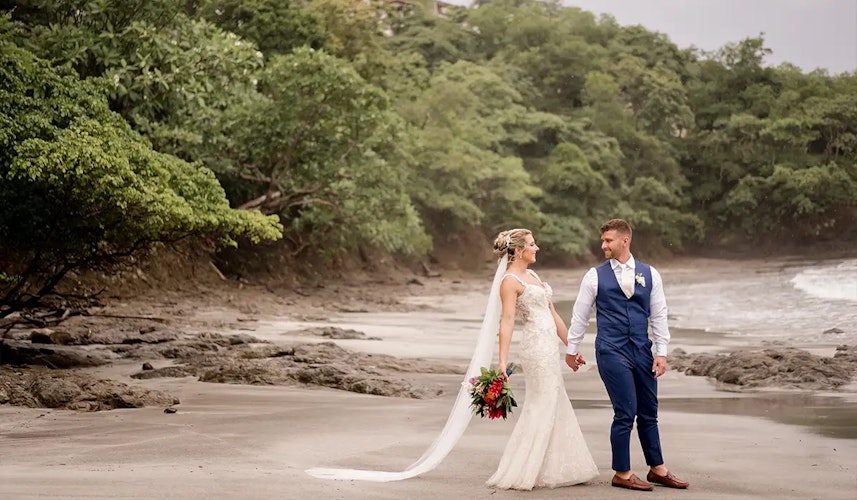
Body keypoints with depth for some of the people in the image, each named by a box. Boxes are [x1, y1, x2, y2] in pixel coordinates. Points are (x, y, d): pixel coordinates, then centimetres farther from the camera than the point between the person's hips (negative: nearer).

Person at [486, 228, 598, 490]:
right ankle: (518, 473, 1)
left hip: (550, 347, 9)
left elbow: (552, 314, 20)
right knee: (541, 409, -6)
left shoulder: (532, 276, 16)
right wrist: (502, 361, -26)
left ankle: (552, 469, 21)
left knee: (556, 408, 12)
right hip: (537, 347, -9)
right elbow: (507, 320, -20)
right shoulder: (510, 281, -10)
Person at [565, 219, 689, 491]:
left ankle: (657, 469, 23)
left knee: (648, 413, 11)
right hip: (611, 351, -3)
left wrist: (662, 353, 3)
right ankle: (622, 474, 8)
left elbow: (659, 315, 7)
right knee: (625, 413, -5)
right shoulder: (595, 276, -1)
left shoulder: (649, 274, 6)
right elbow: (580, 315, 6)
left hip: (642, 350, 3)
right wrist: (571, 349, 10)